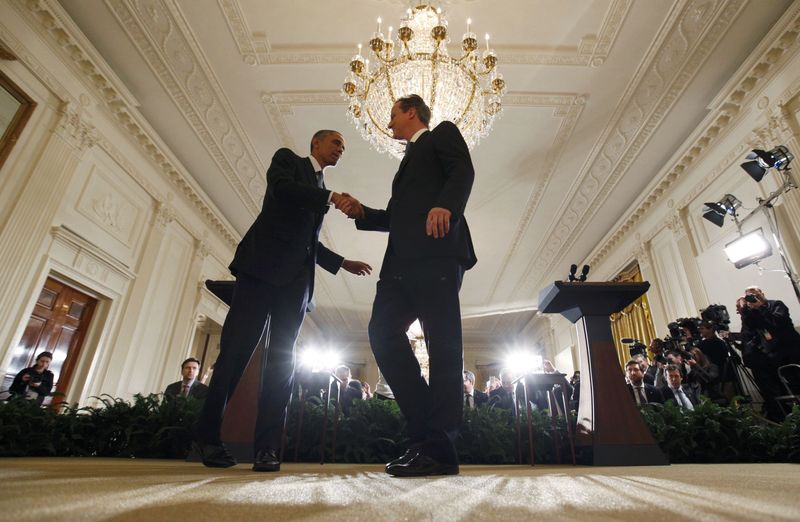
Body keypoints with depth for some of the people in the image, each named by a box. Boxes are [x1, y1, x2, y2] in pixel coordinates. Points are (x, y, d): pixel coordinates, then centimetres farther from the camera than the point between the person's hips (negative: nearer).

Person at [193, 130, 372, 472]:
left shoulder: (322, 191, 28)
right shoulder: (287, 158, 13)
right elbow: (281, 188, -11)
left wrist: (343, 263, 22)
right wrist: (331, 197, -13)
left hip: (296, 278, 5)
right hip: (263, 264, -5)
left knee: (282, 360, -3)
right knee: (236, 349, -6)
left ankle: (267, 447, -2)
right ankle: (207, 435, 8)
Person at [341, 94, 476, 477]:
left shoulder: (442, 133, 18)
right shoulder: (410, 159, 38)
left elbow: (463, 171, -4)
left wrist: (445, 204, -23)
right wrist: (363, 213, 21)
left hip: (436, 250, -8)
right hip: (403, 259, 8)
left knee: (442, 345, -10)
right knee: (383, 333, -7)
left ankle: (439, 448, -7)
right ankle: (426, 432, -1)